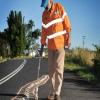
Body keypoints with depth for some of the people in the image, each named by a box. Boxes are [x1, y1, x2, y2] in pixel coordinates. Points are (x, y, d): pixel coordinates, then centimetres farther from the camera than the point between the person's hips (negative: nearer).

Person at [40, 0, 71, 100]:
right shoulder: (44, 14, 9)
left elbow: (66, 23, -3)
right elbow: (43, 30, 12)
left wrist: (68, 38, -7)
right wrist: (42, 43, 11)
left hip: (60, 43, -3)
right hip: (50, 45, 4)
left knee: (59, 69, -5)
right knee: (51, 70, 4)